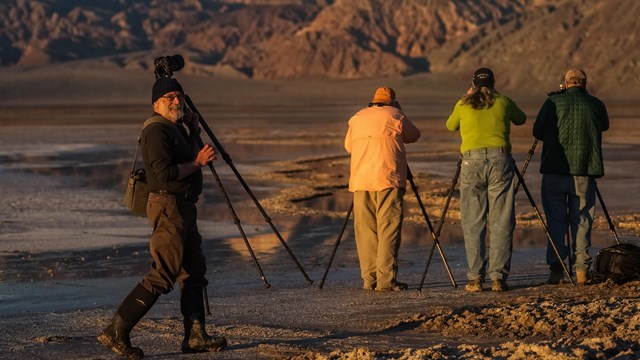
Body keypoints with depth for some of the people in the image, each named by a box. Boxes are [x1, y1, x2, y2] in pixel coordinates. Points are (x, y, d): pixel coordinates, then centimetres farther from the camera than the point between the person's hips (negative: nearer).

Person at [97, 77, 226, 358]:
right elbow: (165, 172, -24)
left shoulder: (174, 129, 17)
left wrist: (193, 130, 16)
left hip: (183, 207, 11)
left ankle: (195, 337, 14)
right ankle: (115, 332, -11)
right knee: (162, 275, -12)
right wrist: (197, 163, -18)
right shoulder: (157, 130, -14)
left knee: (194, 272, 10)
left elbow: (186, 158, 27)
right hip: (168, 206, -11)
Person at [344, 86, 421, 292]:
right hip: (388, 180, -4)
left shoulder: (357, 118, 16)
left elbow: (348, 146, 26)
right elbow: (414, 136, 17)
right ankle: (386, 280, -9)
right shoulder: (395, 116, 4)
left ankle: (369, 279, 7)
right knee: (388, 229, -4)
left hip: (360, 181, 4)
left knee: (365, 231, 8)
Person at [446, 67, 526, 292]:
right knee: (501, 223, 3)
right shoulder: (503, 102, 10)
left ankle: (475, 278, -1)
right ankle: (498, 278, -1)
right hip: (500, 160, 0)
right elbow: (521, 120, 29)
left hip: (472, 162, 0)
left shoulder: (463, 105, 10)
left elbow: (450, 126, 28)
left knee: (473, 223, 4)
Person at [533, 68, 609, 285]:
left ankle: (556, 269, -1)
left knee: (556, 220, 5)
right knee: (582, 220, 7)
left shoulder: (553, 102, -1)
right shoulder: (595, 105, 3)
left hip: (554, 171, -1)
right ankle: (582, 270, 3)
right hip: (585, 172, 1)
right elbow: (604, 126, 22)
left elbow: (537, 132, 4)